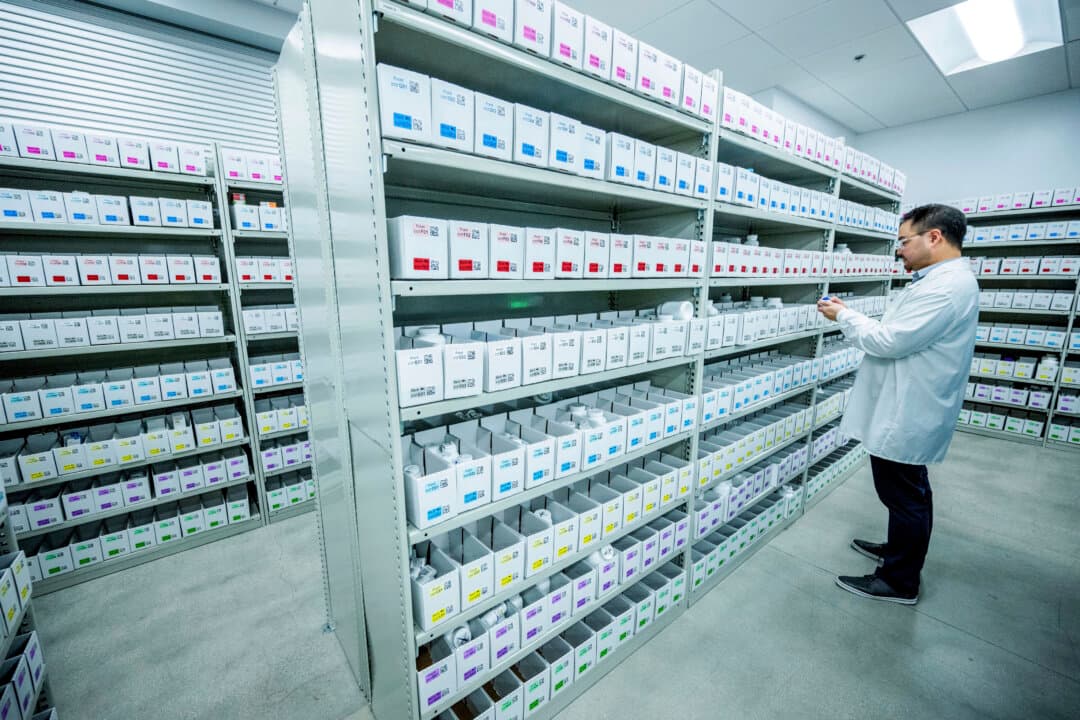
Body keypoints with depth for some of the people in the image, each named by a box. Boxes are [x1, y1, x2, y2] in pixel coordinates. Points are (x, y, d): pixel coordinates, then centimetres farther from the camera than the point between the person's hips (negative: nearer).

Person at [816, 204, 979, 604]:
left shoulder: (946, 287, -22)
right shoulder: (942, 280, 13)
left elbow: (889, 341, -25)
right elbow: (899, 334, 16)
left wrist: (843, 316, -12)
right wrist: (849, 316, 7)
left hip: (905, 416, -11)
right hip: (906, 411, 11)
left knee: (904, 495, 3)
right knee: (909, 491, 24)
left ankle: (899, 582, 20)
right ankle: (900, 551, 43)